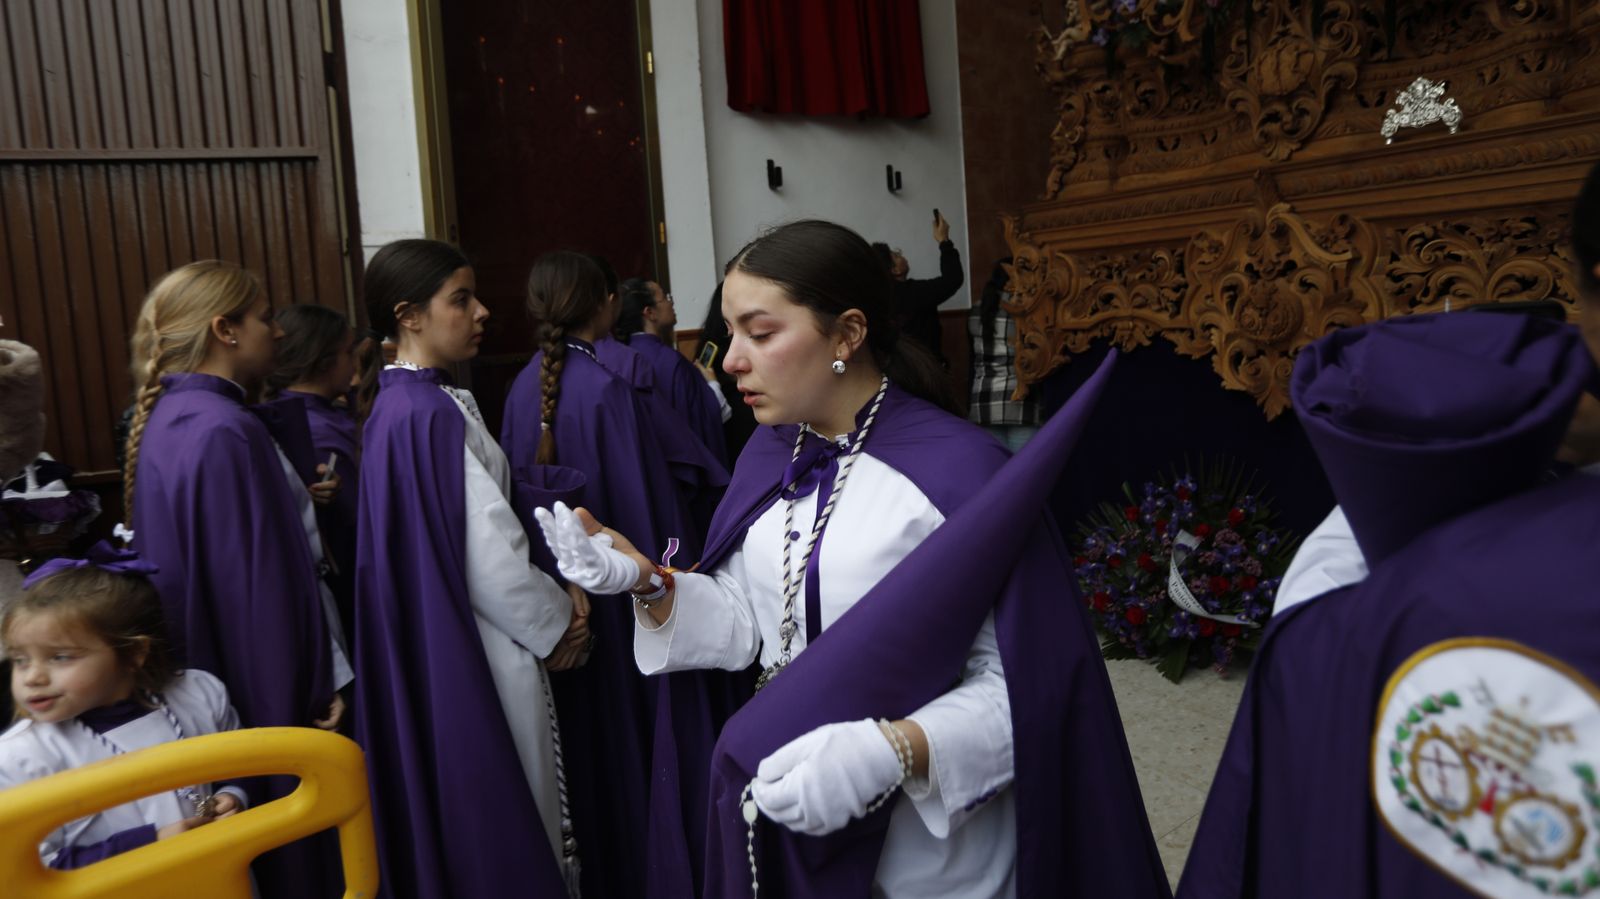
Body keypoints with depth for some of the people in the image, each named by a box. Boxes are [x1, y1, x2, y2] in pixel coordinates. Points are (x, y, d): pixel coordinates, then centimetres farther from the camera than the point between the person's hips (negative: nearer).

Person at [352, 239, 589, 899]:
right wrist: (553, 621, -7)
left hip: (433, 642, 9)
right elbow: (487, 552, -23)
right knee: (505, 822, 8)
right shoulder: (434, 412, -22)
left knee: (455, 817, 22)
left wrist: (554, 590, 1)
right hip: (478, 662, -9)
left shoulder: (398, 405, 7)